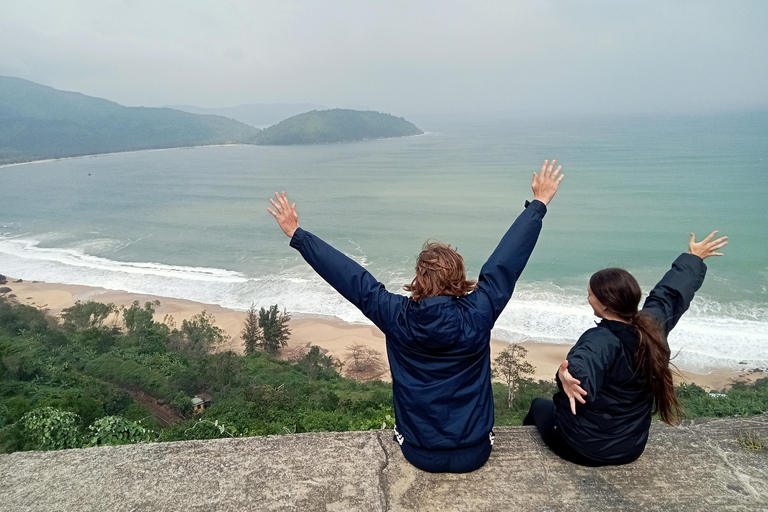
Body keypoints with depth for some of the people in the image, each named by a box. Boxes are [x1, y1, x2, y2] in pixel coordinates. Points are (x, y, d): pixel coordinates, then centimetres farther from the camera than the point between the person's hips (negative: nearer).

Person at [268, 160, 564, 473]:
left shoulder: (397, 318, -20)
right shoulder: (478, 316, -21)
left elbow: (352, 279, -13)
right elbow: (507, 260, -13)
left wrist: (296, 234, -3)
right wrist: (539, 203, -1)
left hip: (419, 455, 0)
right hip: (474, 455, 0)